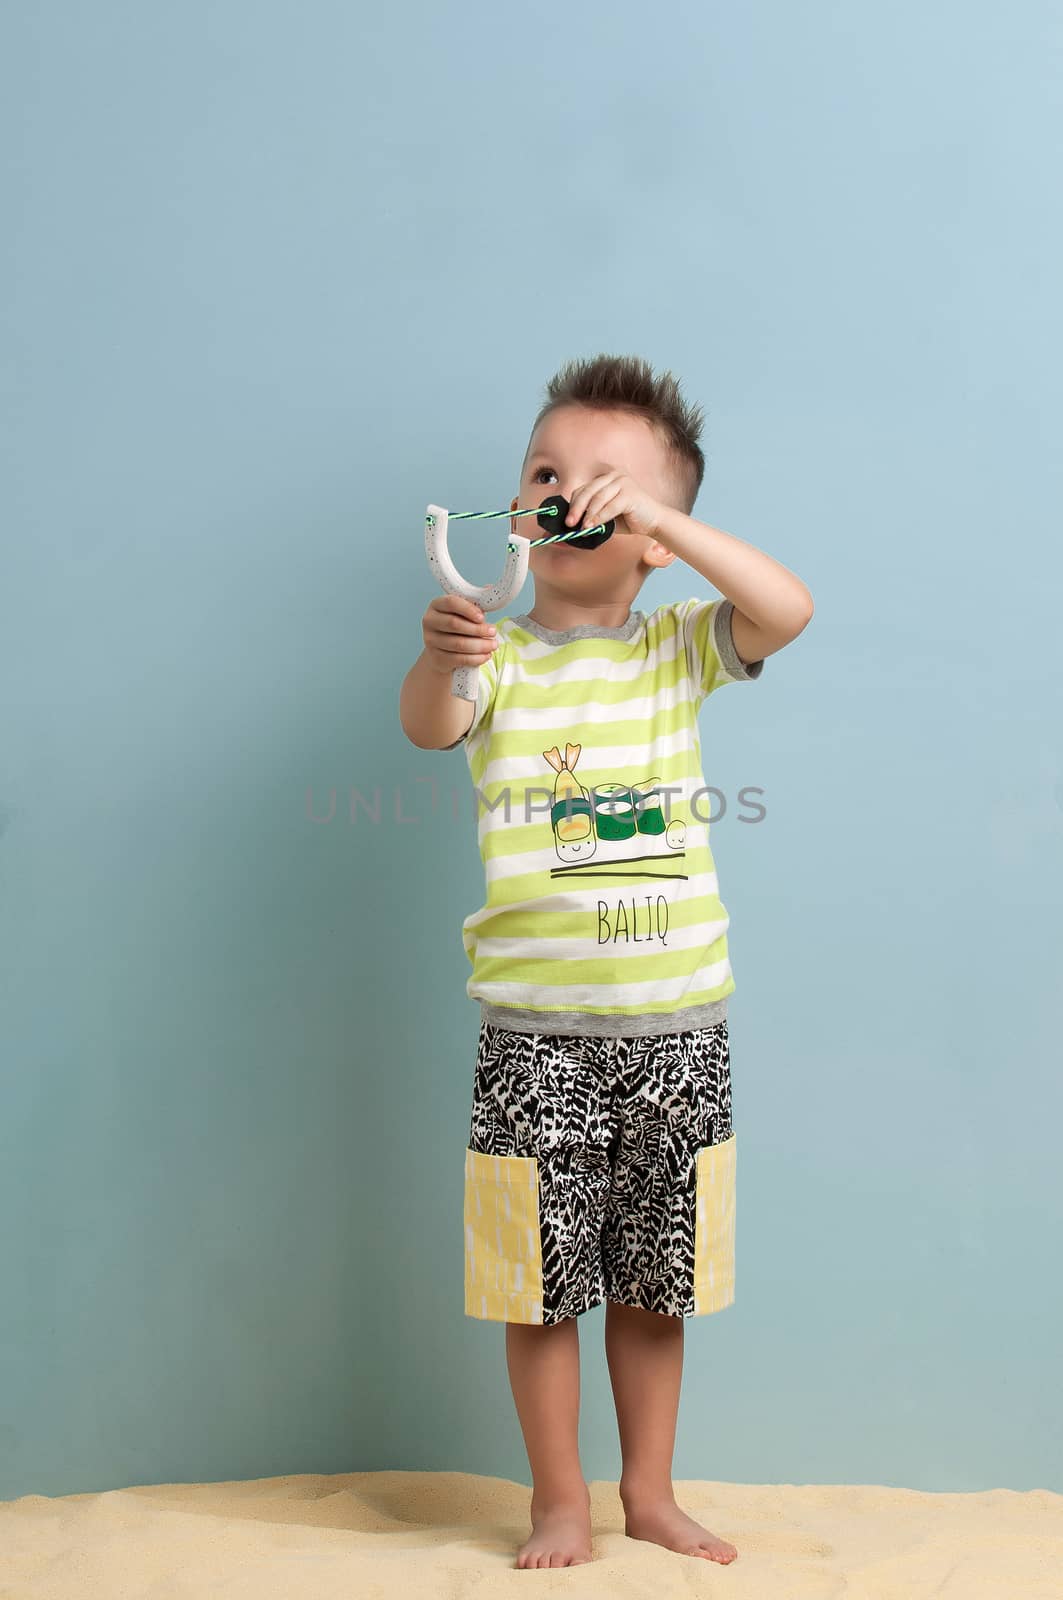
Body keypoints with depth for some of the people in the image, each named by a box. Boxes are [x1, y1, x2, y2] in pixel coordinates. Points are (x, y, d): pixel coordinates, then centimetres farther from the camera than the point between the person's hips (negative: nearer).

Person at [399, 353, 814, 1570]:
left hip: (676, 1022, 2)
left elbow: (788, 609, -12)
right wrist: (437, 658, -42)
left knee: (654, 1280, 14)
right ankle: (559, 1501, 27)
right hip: (536, 1027, -1)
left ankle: (649, 1491, 33)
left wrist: (660, 514, -21)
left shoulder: (677, 648, 4)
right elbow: (428, 728, -20)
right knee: (540, 1281, 8)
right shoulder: (500, 654, -1)